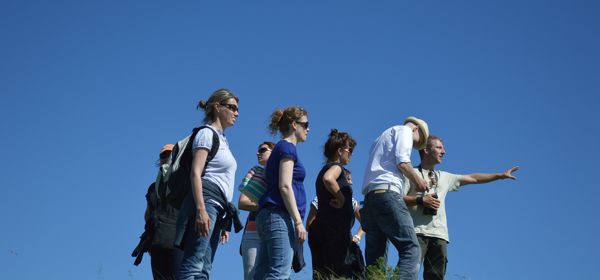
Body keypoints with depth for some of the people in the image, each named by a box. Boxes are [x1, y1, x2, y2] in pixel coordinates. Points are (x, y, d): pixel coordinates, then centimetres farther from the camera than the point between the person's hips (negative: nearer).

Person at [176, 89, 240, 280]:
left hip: (218, 207, 9)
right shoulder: (207, 133, 0)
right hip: (206, 200, -9)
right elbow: (195, 173, -12)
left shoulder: (222, 139, 27)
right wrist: (201, 209, -24)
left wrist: (223, 222, 21)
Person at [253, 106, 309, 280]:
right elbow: (285, 186, -13)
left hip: (269, 215, 10)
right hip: (280, 216, -10)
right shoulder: (287, 147, -2)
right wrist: (298, 222, -16)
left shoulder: (281, 148, 26)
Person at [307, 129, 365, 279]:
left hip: (320, 231, 9)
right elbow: (328, 179, -28)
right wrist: (341, 198, -17)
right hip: (335, 230, -9)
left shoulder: (326, 168, 24)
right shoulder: (336, 166, -4)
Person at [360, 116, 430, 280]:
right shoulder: (404, 130, 10)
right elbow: (402, 162, -5)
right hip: (386, 192, -9)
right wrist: (418, 181, 8)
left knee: (375, 257, 0)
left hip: (370, 196, 9)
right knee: (410, 248, -16)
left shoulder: (383, 137, 35)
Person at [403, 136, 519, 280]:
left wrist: (501, 175, 29)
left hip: (439, 235, 6)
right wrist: (420, 200, -12)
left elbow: (473, 178, 30)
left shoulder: (444, 177, 28)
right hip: (417, 232, -6)